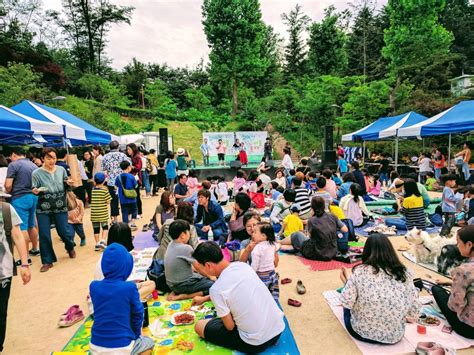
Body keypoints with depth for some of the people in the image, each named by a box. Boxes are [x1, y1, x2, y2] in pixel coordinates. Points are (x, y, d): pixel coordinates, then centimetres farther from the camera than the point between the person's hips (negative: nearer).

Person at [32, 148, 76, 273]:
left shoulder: (61, 170, 3)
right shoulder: (36, 173, -4)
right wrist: (36, 191, -23)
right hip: (43, 209, -1)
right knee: (44, 235, 1)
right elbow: (34, 190, -1)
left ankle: (70, 248, 39)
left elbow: (66, 187, 14)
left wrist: (69, 183, -8)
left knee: (64, 231, 7)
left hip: (60, 207, 1)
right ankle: (47, 261, 16)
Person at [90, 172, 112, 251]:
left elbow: (89, 200, 3)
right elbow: (108, 201, -12)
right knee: (105, 227, 14)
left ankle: (97, 244, 17)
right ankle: (102, 241, -1)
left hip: (94, 214, 3)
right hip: (103, 213, -3)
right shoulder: (104, 190, -11)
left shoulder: (92, 190, -1)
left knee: (96, 229, 12)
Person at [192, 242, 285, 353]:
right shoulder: (242, 265, -1)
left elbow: (230, 326, -9)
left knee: (199, 326, 8)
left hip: (257, 343, -7)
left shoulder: (216, 289, -21)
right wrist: (205, 298, 30)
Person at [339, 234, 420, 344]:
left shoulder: (360, 271, -17)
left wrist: (346, 282, 4)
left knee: (348, 307, 28)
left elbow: (347, 303, -14)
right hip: (394, 336, 3)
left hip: (361, 331, -2)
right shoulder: (405, 274, -9)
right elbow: (414, 312, -4)